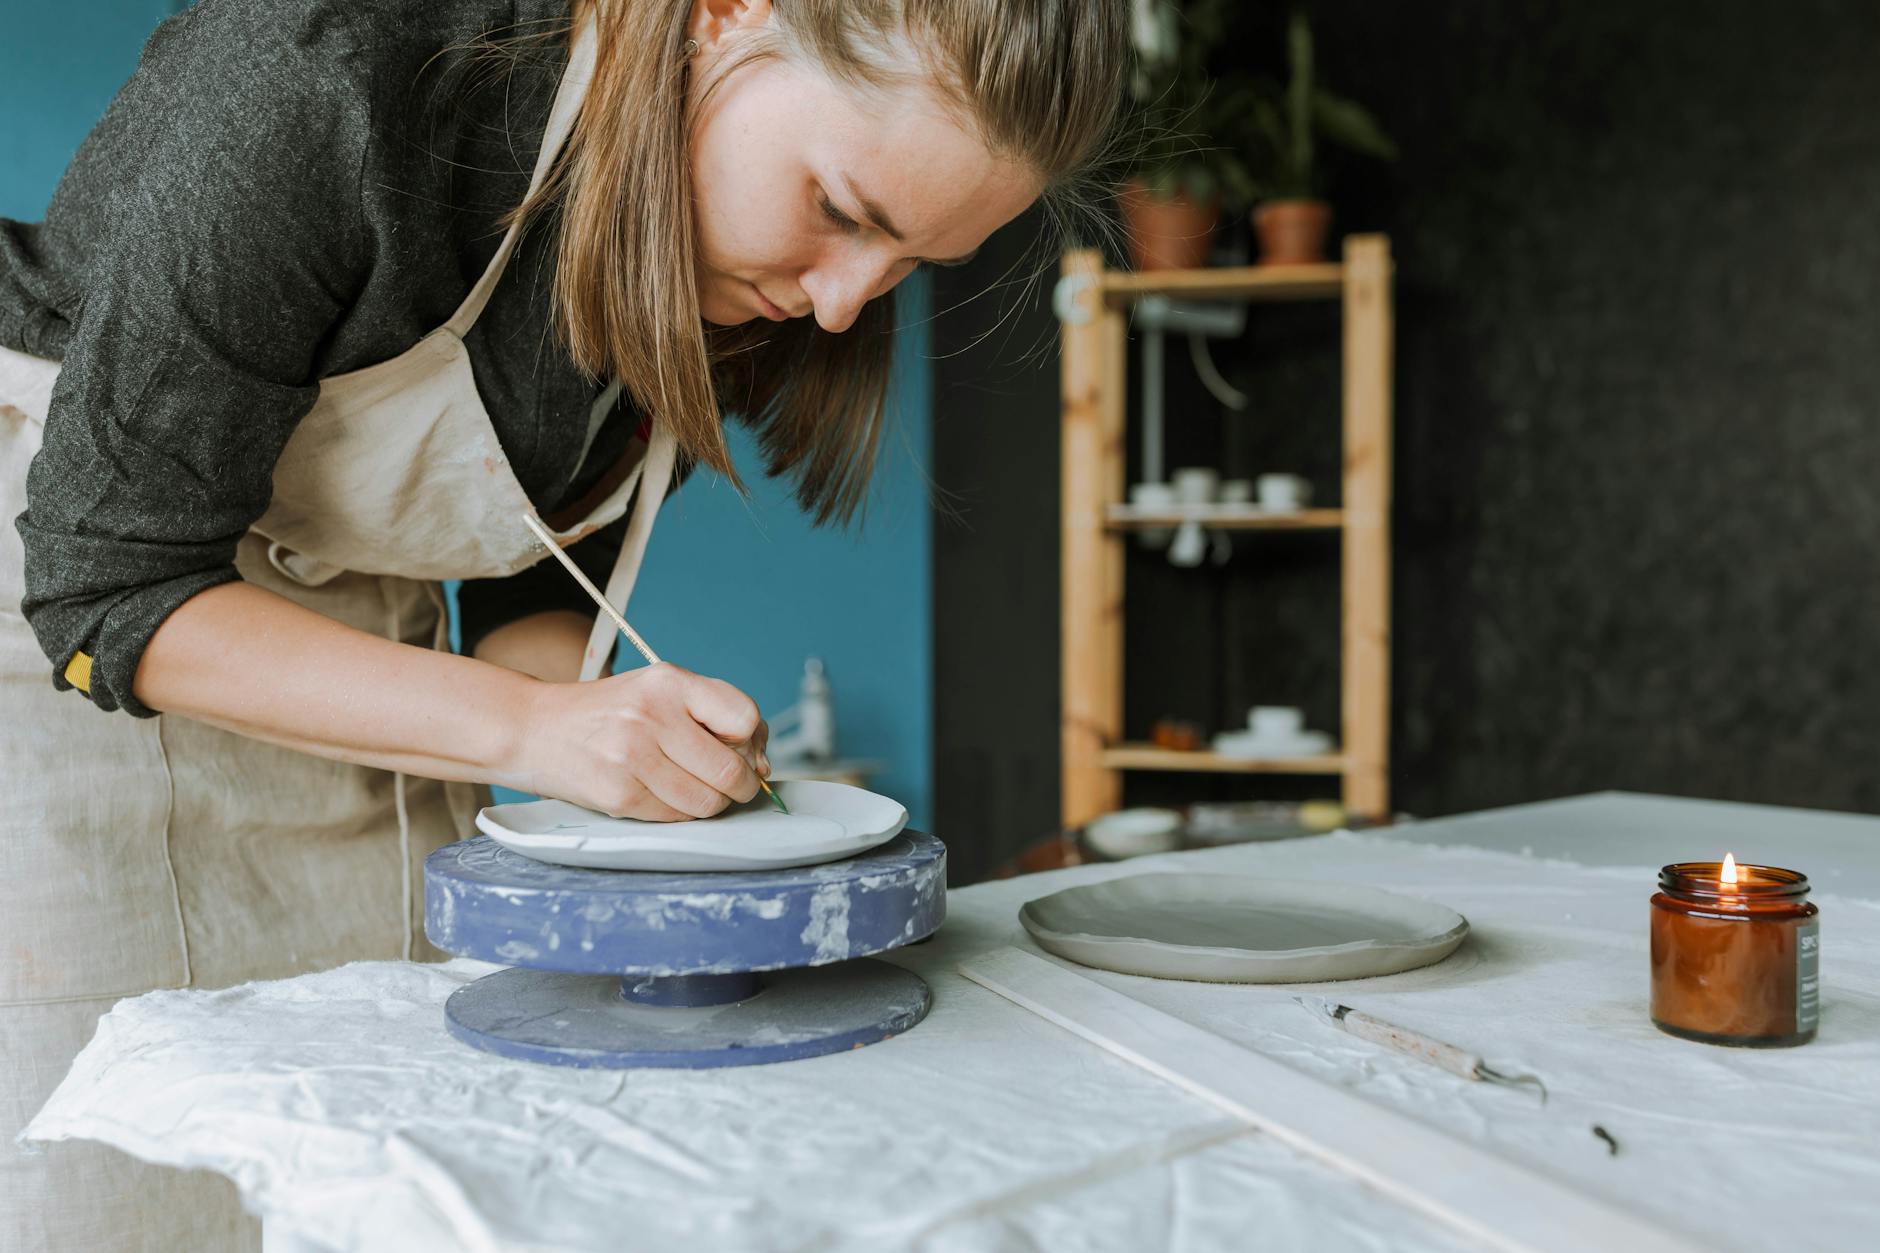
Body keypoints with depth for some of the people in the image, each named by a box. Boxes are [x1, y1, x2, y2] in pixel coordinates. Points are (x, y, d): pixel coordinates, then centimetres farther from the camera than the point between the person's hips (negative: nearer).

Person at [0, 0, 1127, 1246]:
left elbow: (536, 596, 2)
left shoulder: (772, 290, -10)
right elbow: (108, 582, -24)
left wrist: (661, 752, -19)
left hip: (340, 671, 5)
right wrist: (532, 728, -32)